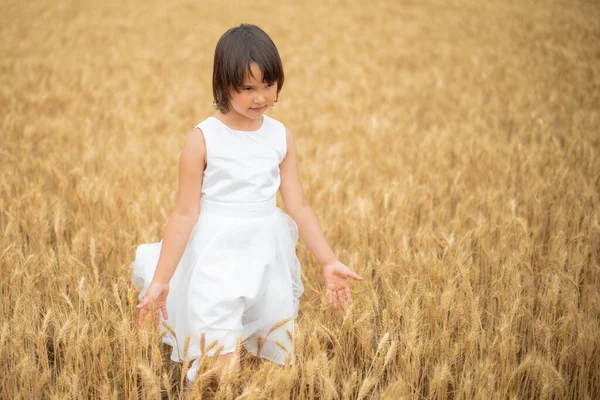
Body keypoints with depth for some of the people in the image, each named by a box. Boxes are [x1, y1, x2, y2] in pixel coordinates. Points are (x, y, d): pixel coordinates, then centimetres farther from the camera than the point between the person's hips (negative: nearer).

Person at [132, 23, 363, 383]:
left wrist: (329, 262, 2)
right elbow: (185, 214, -8)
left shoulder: (282, 137, 1)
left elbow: (299, 208, 5)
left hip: (268, 258, 4)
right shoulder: (203, 139, -11)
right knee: (216, 353, -8)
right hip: (217, 258, -4)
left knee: (275, 355, 12)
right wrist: (160, 279, -8)